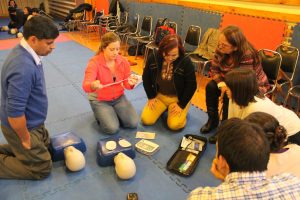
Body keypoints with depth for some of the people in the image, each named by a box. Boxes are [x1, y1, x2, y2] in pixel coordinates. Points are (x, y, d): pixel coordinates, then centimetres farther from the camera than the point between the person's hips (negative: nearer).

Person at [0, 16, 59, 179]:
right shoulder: (23, 69, -36)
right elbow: (14, 113, -31)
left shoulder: (25, 53, -4)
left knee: (46, 146, 27)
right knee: (42, 168, 5)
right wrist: (26, 139, -15)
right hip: (22, 127, -9)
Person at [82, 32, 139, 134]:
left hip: (119, 97, 4)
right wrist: (93, 85, -57)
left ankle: (113, 113, 19)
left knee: (133, 123, -9)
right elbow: (86, 86, -31)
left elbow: (126, 84, -4)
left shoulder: (123, 62, -9)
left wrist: (131, 83, -30)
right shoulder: (94, 63, -21)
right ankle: (101, 115, 14)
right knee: (112, 128, -19)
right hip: (99, 100, -4)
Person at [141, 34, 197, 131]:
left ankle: (181, 112, 15)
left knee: (174, 125, -18)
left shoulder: (186, 62, -23)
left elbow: (191, 86, -14)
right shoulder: (153, 58, -15)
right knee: (146, 120, -7)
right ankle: (163, 108, 20)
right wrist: (151, 97, -1)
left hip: (178, 98, -3)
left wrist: (181, 105, -13)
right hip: (159, 95, 3)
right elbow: (146, 78, 0)